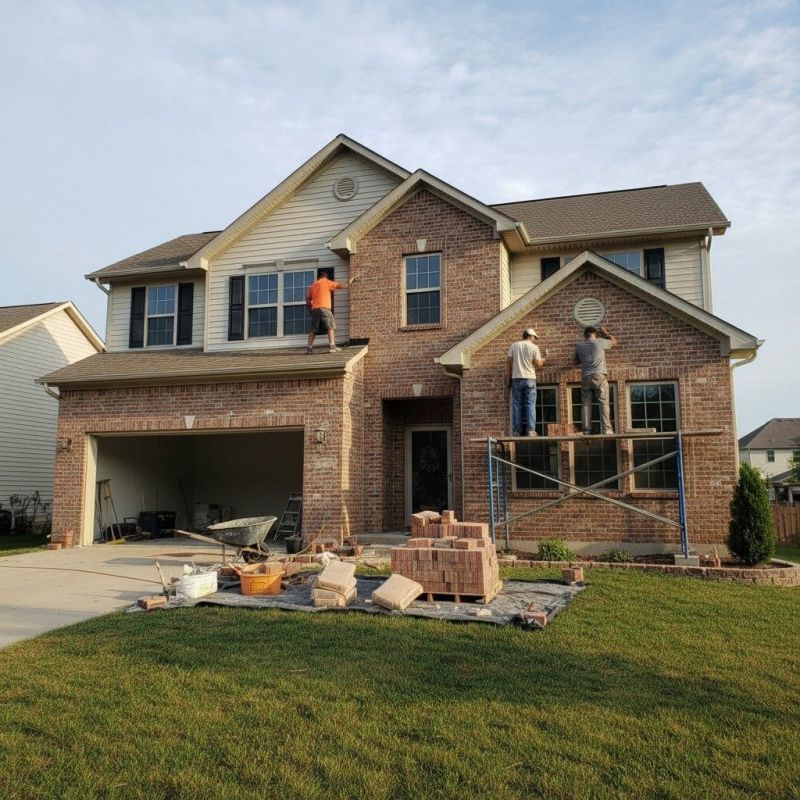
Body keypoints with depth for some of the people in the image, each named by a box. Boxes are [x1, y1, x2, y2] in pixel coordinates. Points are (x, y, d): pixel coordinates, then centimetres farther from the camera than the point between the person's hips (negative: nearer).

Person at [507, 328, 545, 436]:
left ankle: (517, 431, 1)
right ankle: (530, 430, -5)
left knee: (517, 405, 3)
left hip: (516, 378, 2)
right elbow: (537, 364, -1)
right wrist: (542, 361, 21)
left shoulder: (514, 346, 6)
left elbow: (510, 363, 4)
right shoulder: (534, 347, 0)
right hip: (530, 379, -2)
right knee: (530, 405, 0)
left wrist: (510, 378, 11)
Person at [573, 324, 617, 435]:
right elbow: (614, 341, 19)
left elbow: (575, 362, 23)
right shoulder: (599, 342, 1)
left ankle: (586, 430, -2)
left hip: (585, 378, 3)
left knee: (586, 404, 2)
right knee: (603, 403, -4)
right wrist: (605, 332, 32)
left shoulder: (579, 347, 12)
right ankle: (606, 429, -9)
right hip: (599, 376, -3)